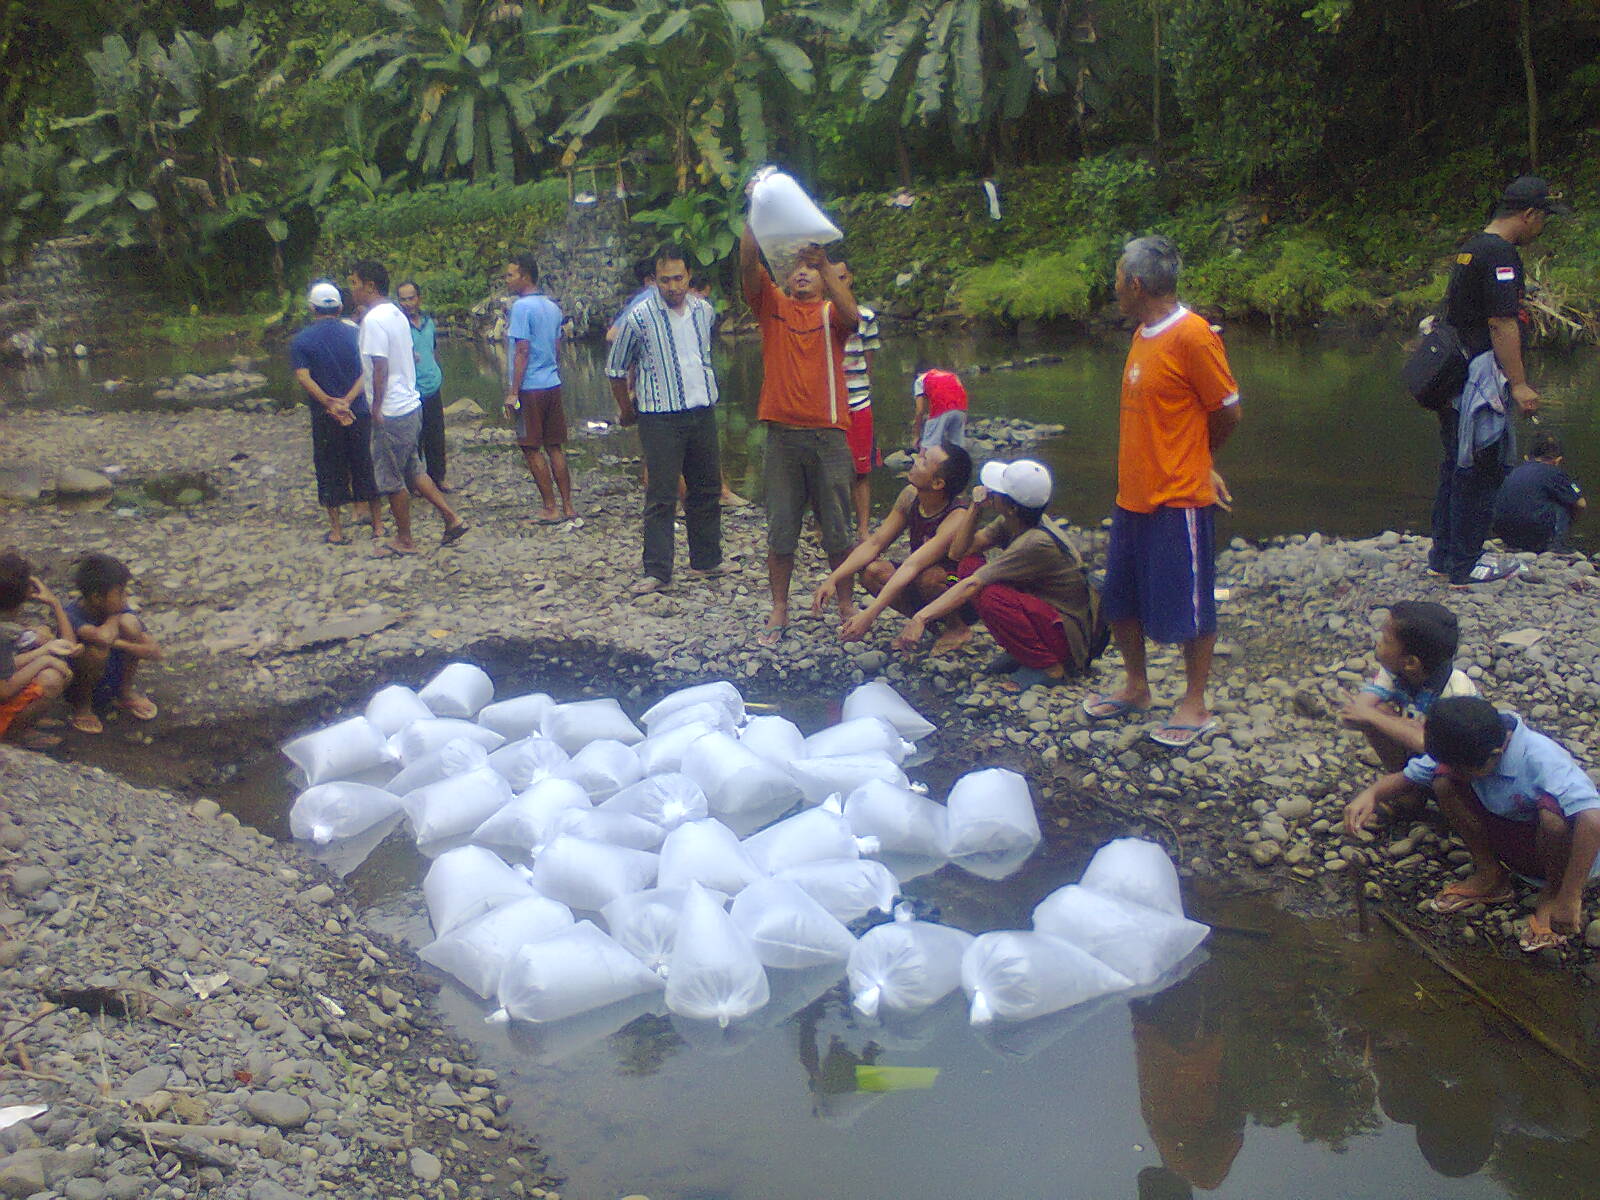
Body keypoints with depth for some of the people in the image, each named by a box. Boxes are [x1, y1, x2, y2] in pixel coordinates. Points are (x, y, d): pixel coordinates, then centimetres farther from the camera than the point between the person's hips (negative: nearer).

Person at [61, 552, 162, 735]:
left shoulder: (121, 611, -11)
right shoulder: (72, 617, -27)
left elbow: (155, 652, -15)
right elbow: (103, 637, -49)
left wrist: (117, 643, -28)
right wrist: (113, 618, -26)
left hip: (112, 677, 5)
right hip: (78, 685, -5)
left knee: (129, 622, -19)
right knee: (97, 647, -36)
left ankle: (126, 693, 1)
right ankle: (81, 707, -8)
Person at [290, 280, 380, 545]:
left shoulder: (301, 340, -5)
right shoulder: (354, 333, 0)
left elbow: (303, 377, -15)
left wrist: (330, 404, -17)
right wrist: (347, 401, -14)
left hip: (324, 417, -2)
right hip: (359, 413, 2)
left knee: (330, 472, 8)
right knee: (365, 467, 13)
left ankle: (337, 531, 11)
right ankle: (377, 524, 19)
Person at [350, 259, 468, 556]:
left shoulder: (373, 320, -17)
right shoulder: (397, 314, 11)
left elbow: (379, 368, -22)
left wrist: (377, 408, -14)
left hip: (391, 412, -9)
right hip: (411, 405, 9)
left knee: (391, 478, 3)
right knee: (411, 470, 19)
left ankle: (404, 541, 13)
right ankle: (452, 518, 17)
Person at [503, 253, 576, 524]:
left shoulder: (521, 307, -13)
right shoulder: (553, 306, 12)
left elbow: (522, 351, -16)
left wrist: (512, 393, -14)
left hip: (530, 388, -8)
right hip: (553, 383, 8)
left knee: (532, 450, 0)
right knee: (555, 448, 11)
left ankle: (550, 509, 2)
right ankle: (567, 507, 11)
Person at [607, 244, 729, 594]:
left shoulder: (704, 310, 4)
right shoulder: (639, 317, -11)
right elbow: (616, 369, 0)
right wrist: (626, 410, 8)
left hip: (703, 411, 6)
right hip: (661, 417, -5)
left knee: (706, 489, 13)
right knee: (661, 496, -5)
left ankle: (706, 560, 25)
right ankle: (656, 571, 0)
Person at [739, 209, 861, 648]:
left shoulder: (831, 311, 8)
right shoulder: (772, 306, 10)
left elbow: (851, 315, -17)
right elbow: (748, 263, -4)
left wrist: (824, 262, -23)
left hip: (828, 434, -1)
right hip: (782, 434, 1)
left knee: (837, 529, 6)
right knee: (780, 530, 5)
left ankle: (846, 605, 18)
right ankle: (779, 612, 13)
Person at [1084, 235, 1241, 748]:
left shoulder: (1193, 335, -17)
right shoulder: (1143, 334, 9)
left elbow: (1228, 411, -10)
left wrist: (1196, 462, 5)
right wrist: (1193, 460, 7)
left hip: (1179, 499, -9)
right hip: (1133, 495, 9)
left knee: (1189, 608, 4)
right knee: (1122, 600, 17)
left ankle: (1194, 705, 17)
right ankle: (1135, 686, 34)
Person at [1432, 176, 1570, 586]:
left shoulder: (1472, 247, 15)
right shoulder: (1501, 253, -15)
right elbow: (1502, 324, -21)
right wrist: (1518, 384, -19)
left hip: (1454, 379, 10)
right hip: (1482, 380, -10)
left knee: (1456, 467, 16)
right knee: (1480, 472, -2)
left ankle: (1443, 555, 23)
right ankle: (1464, 566, 4)